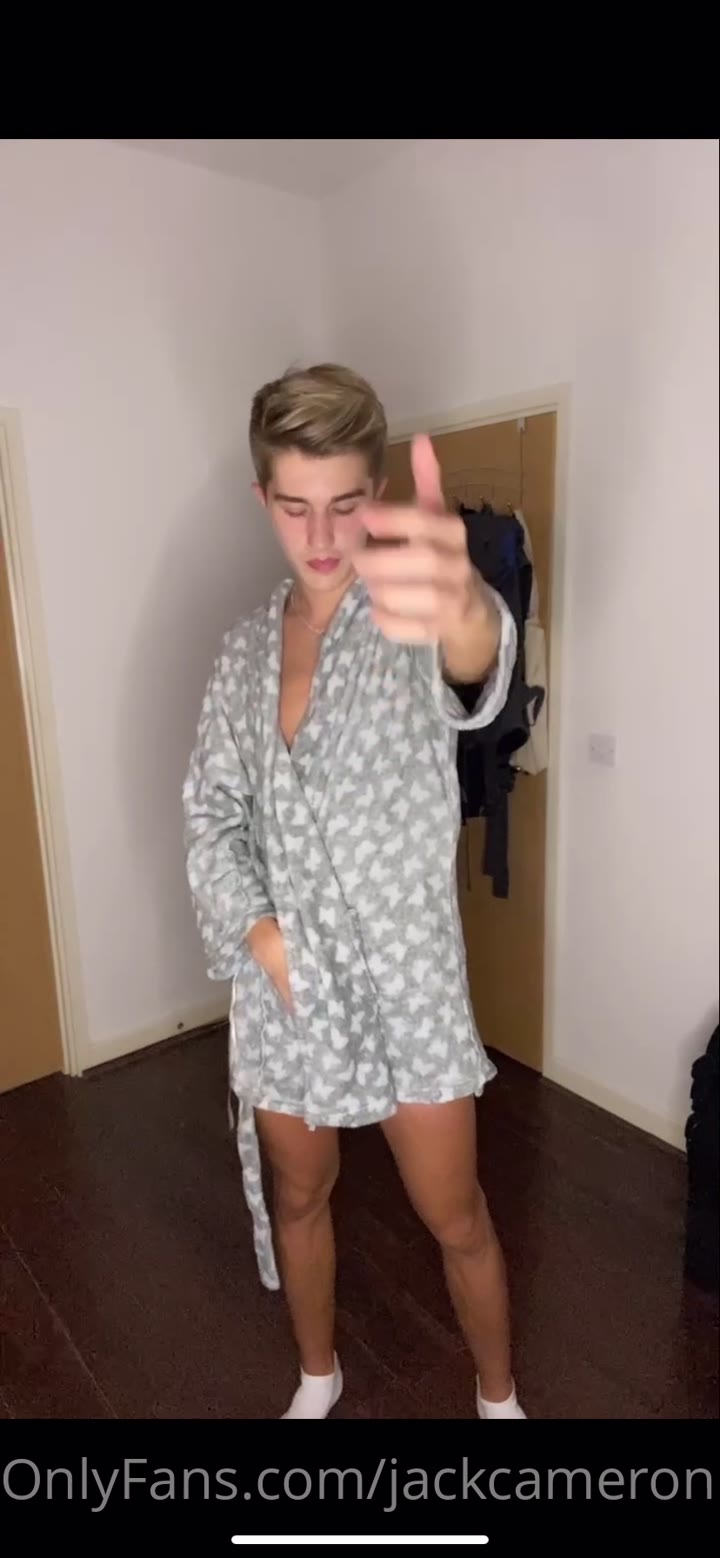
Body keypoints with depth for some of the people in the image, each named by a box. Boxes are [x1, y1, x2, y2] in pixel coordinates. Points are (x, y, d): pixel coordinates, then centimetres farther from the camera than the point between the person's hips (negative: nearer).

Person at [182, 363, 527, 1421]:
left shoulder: (405, 618, -14)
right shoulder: (247, 647, 1)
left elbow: (476, 670, -39)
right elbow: (210, 809, 5)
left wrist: (460, 607, -64)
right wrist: (257, 928, -12)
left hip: (407, 981, -3)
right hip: (287, 983, 4)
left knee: (458, 1222, 16)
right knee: (298, 1200, 24)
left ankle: (498, 1395, 47)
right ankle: (319, 1377, 53)